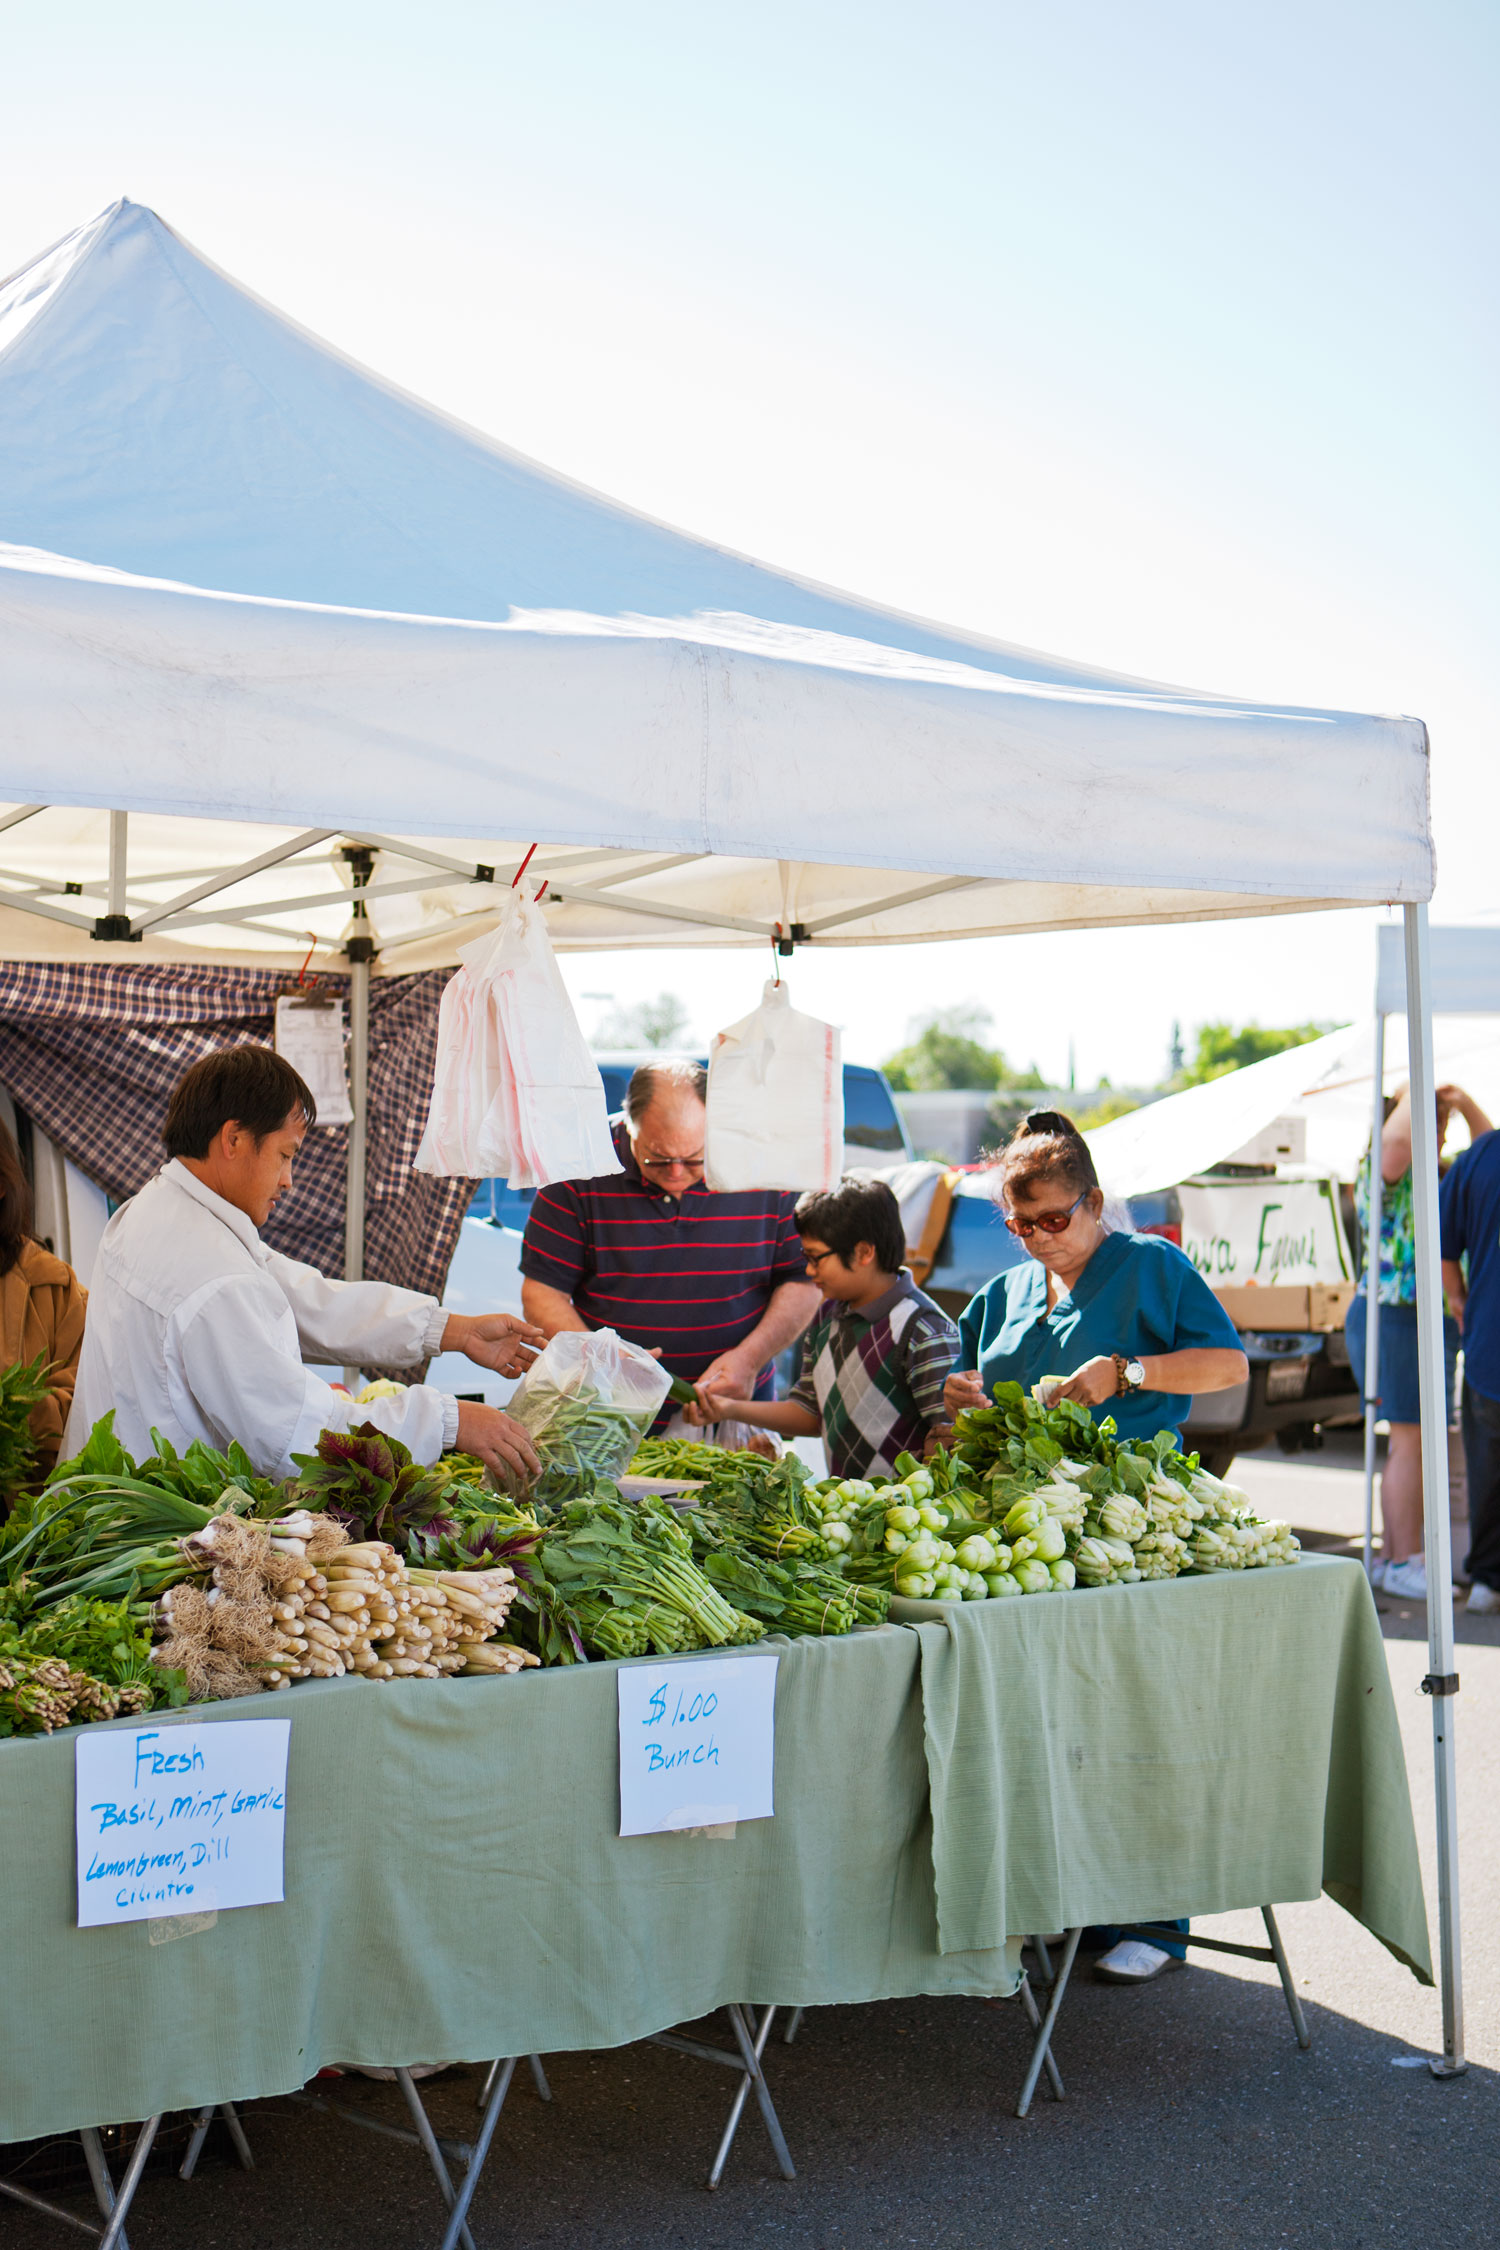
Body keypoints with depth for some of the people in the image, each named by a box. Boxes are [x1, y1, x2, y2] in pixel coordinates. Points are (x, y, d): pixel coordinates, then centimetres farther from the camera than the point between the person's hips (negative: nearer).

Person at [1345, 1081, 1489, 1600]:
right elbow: (1396, 1138, -31)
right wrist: (1411, 1094, -13)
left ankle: (1391, 1557, 17)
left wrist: (1466, 1104, 7)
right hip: (1393, 1317, -9)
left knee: (1409, 1442, 11)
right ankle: (1403, 1562, -6)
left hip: (1437, 1320, 9)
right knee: (1410, 1441, -10)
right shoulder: (1382, 1173, -10)